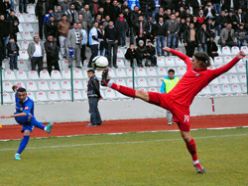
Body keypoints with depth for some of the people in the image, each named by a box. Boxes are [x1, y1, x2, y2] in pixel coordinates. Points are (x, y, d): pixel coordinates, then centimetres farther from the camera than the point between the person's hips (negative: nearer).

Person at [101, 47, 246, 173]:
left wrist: (237, 59, -33)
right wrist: (171, 50, 43)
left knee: (186, 136, -4)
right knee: (141, 94, 1)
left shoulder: (208, 74, -7)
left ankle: (196, 162, 17)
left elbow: (224, 69, -19)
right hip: (169, 98, 5)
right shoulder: (191, 67, 10)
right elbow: (184, 57, 30)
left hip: (181, 107, -5)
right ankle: (109, 83, 0)